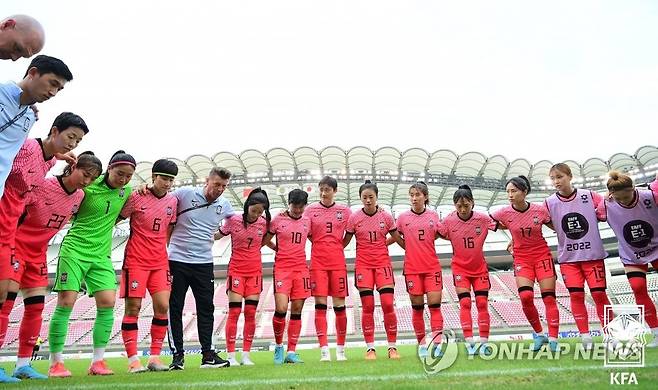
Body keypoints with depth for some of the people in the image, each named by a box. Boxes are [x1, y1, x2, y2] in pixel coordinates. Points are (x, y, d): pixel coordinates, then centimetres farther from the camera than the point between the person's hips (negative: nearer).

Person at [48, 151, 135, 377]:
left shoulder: (126, 192, 6)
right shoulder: (87, 186, -10)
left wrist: (107, 223, 6)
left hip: (101, 254, 5)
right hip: (74, 249, -4)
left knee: (108, 302, -6)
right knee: (66, 302, -7)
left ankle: (97, 361, 4)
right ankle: (55, 362, 6)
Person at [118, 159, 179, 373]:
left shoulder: (172, 201, 6)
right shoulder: (137, 197, -8)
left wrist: (164, 250, 14)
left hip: (159, 261, 5)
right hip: (136, 260, -4)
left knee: (162, 306, -3)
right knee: (133, 308, -1)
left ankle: (155, 357, 8)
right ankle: (133, 360, 5)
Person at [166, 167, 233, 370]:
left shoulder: (224, 205, 4)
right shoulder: (184, 193, -7)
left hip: (204, 263, 3)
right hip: (177, 260, -3)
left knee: (206, 308, 3)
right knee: (175, 309, 1)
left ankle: (208, 355, 11)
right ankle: (177, 355, 11)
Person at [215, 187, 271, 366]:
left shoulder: (264, 223, -1)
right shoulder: (233, 220, -8)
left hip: (255, 271, 2)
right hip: (236, 270, -2)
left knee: (251, 313, 1)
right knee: (234, 312, -6)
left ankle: (246, 355, 10)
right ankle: (231, 356, 2)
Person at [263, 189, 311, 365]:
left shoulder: (307, 221, 9)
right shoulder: (278, 220, 1)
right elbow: (265, 241, 10)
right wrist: (281, 250, 3)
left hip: (301, 268, 3)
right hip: (282, 268, -3)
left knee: (297, 310, 2)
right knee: (281, 309, -14)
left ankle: (291, 352, 10)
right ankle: (278, 346, 10)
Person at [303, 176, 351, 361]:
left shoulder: (345, 211, 6)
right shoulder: (310, 210, 5)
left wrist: (335, 248, 8)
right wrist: (321, 246, -1)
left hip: (338, 262, 1)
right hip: (318, 263, -1)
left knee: (340, 306, 3)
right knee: (320, 305, -5)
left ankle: (340, 349, 15)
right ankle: (324, 350, -2)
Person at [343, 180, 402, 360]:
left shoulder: (386, 217, 1)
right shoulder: (354, 218, 0)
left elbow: (397, 238, 14)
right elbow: (345, 242, 6)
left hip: (383, 264, 0)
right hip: (363, 265, 0)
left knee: (388, 305, -6)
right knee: (367, 307, 0)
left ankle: (392, 347, 8)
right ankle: (370, 348, 11)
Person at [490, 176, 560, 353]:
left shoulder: (541, 209, -11)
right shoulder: (504, 213, -12)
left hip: (542, 255, 0)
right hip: (521, 258, 0)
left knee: (549, 297, -2)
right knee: (525, 296, -14)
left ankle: (553, 339, 7)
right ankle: (539, 333, 7)